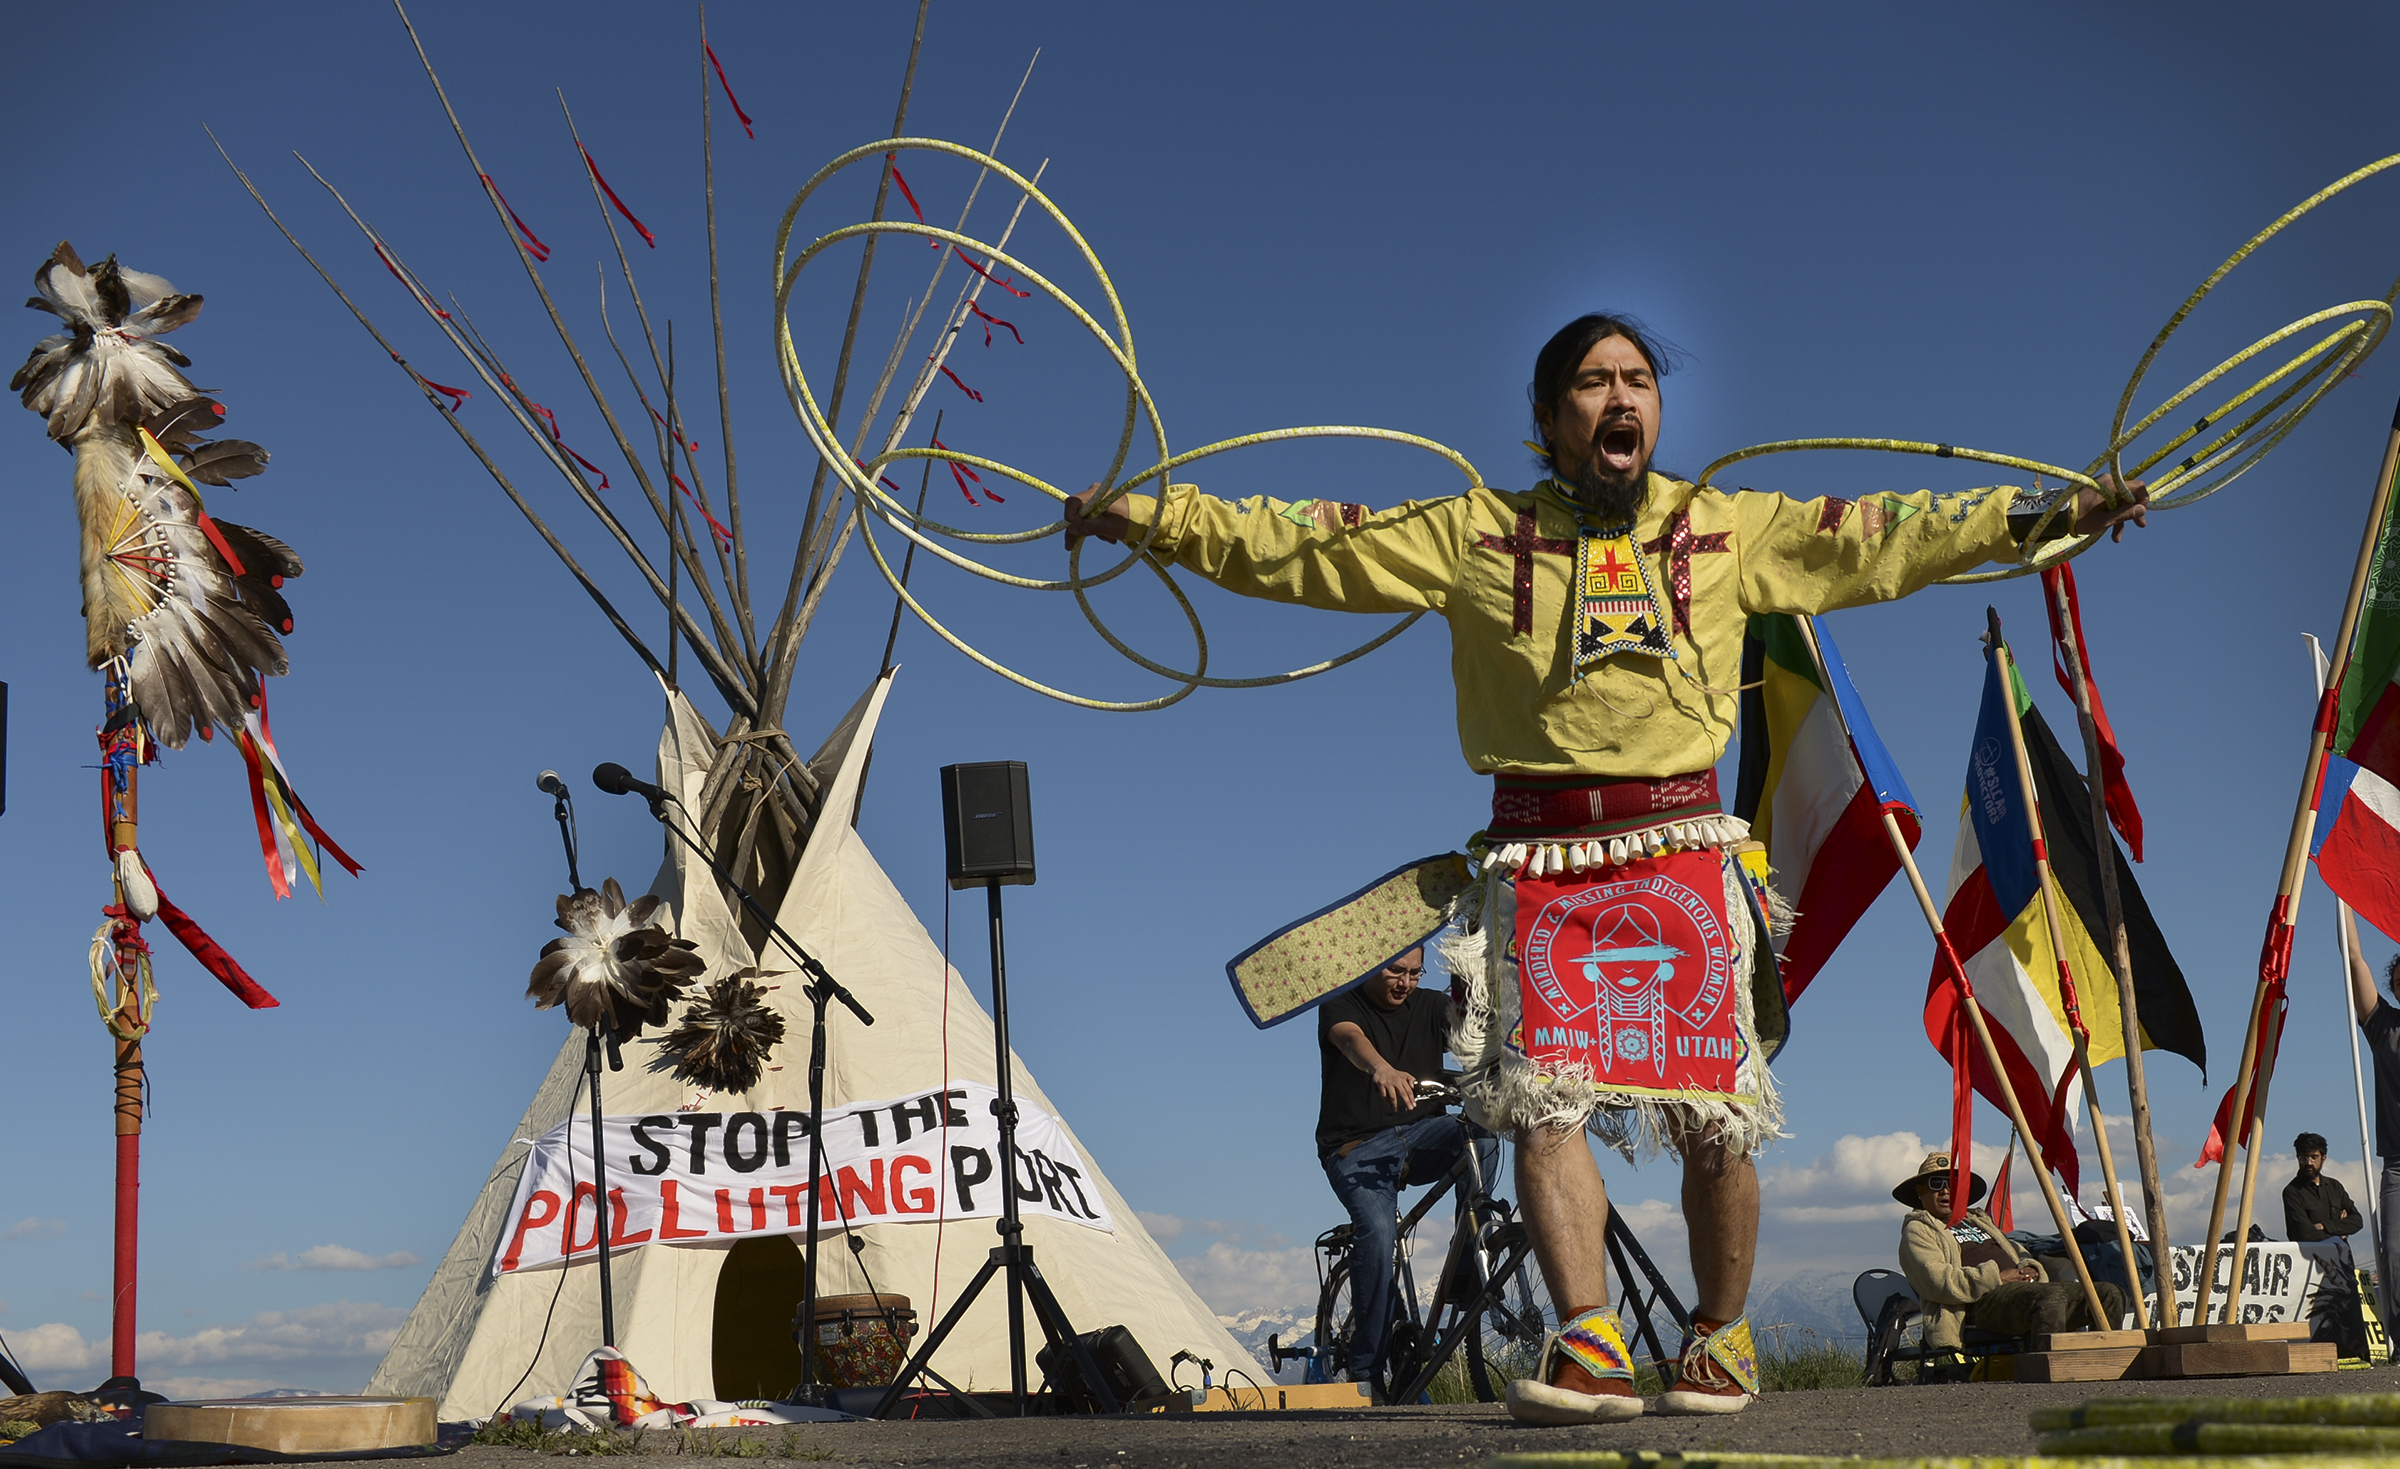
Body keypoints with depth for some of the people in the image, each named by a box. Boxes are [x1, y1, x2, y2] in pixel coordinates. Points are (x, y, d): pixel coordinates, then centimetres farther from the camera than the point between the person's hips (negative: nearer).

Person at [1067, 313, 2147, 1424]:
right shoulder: (1476, 533, 10)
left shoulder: (1733, 529, 14)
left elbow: (1881, 538, 15)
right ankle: (1591, 1345, -10)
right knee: (1545, 1102, -13)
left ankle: (1720, 1337, 18)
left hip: (1683, 856, 1)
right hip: (1538, 863, 0)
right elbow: (1304, 543, 8)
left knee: (1717, 1119, -1)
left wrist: (2044, 516, 9)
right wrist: (1152, 519, 1)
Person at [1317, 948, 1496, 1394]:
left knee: (1481, 1133, -28)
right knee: (1377, 1229, -29)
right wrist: (1383, 1070, -49)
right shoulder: (1341, 1003, -3)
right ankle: (1365, 1370, -22)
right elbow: (1351, 1039, -26)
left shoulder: (1431, 1008, 10)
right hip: (1357, 1148, -3)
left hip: (1421, 1136, 4)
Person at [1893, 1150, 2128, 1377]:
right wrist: (1996, 1278, -14)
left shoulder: (1979, 1220, 34)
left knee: (2109, 1293, -9)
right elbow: (1937, 1282, -9)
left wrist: (2029, 1268, 5)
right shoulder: (1918, 1230, 9)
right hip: (1985, 1302, -8)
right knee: (2051, 1297, -37)